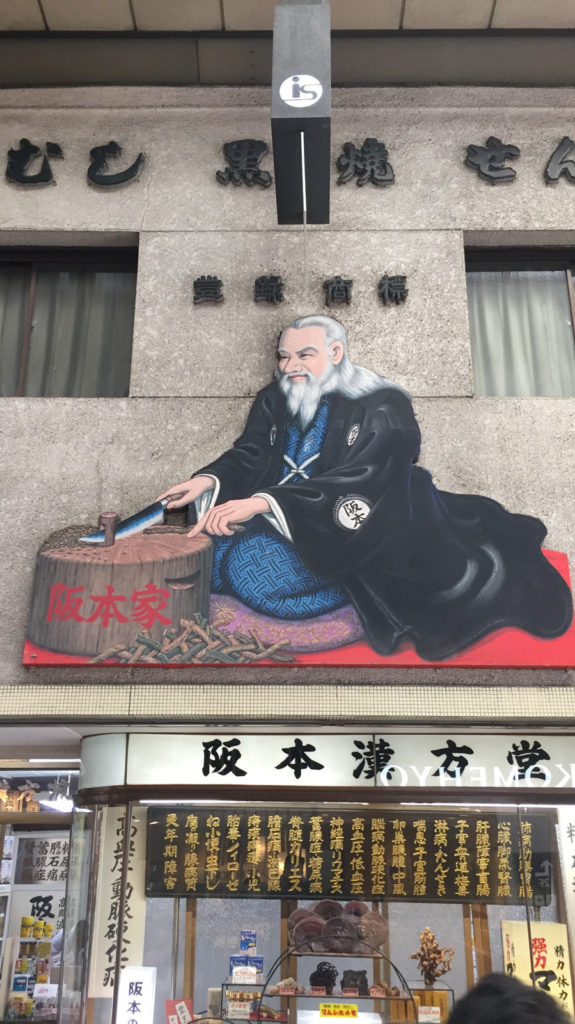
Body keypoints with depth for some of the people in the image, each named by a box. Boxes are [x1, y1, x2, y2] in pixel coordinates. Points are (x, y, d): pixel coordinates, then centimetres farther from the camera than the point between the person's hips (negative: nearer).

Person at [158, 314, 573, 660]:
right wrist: (209, 480, -25)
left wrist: (263, 502, -36)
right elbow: (249, 454, 0)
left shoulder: (382, 407, -13)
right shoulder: (275, 400, 7)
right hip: (279, 520, 8)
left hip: (344, 528, -8)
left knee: (257, 569, -29)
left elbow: (357, 480, -25)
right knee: (207, 549, -14)